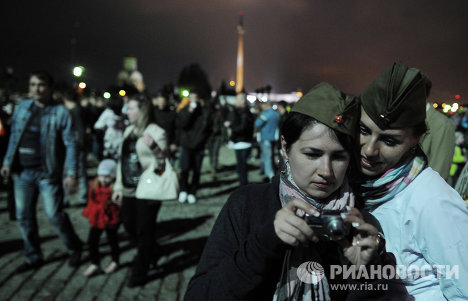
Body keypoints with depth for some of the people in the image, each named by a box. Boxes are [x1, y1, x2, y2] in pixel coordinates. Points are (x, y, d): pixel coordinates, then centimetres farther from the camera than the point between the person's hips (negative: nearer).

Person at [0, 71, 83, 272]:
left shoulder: (60, 112, -8)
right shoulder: (22, 108, 7)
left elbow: (70, 144, -9)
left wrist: (71, 174, -14)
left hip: (47, 173, -5)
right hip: (22, 172, 5)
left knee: (54, 215, -3)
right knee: (24, 216, 10)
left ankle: (75, 248, 21)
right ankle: (34, 257, 26)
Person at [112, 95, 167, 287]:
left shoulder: (156, 132, -10)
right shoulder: (129, 131, 12)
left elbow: (164, 161, -13)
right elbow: (122, 160, 16)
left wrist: (153, 147, -31)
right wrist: (118, 186, 14)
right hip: (129, 189, 8)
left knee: (144, 231, 2)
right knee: (129, 224, 17)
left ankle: (139, 273, 18)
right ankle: (151, 252, 44)